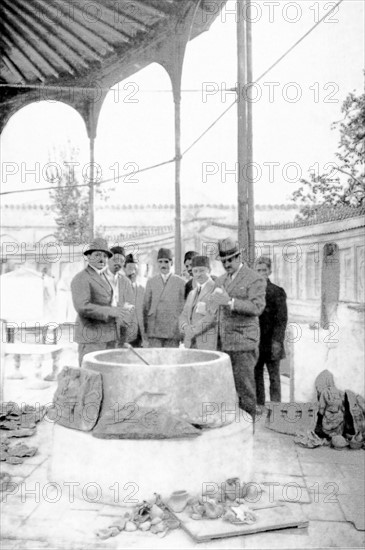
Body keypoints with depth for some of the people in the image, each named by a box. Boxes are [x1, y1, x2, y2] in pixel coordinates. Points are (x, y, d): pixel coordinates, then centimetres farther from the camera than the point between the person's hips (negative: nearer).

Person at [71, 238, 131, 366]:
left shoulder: (103, 277, 19)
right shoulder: (81, 279, -10)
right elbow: (82, 307, -22)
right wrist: (110, 311, -22)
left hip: (108, 336, 8)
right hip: (91, 337, -8)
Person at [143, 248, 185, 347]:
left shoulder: (180, 282, 5)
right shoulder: (151, 282, 12)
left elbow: (183, 306, 4)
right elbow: (146, 305, 12)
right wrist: (145, 327, 6)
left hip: (173, 330, -1)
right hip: (154, 330, 1)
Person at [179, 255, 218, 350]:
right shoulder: (192, 294, 21)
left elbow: (212, 316, -13)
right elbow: (184, 316, 14)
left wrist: (194, 330, -15)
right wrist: (186, 328, -7)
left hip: (208, 343, -6)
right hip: (190, 343, 6)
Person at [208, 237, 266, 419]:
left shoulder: (255, 279, -3)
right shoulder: (220, 280, 19)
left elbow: (257, 307, -16)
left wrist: (230, 301, -24)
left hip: (243, 343, -6)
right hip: (223, 343, 6)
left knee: (244, 387, -3)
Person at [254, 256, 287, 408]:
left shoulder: (278, 292, -1)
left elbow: (282, 319, -6)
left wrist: (277, 341, -15)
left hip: (271, 344, -3)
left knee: (274, 379, 4)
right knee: (256, 378, 8)